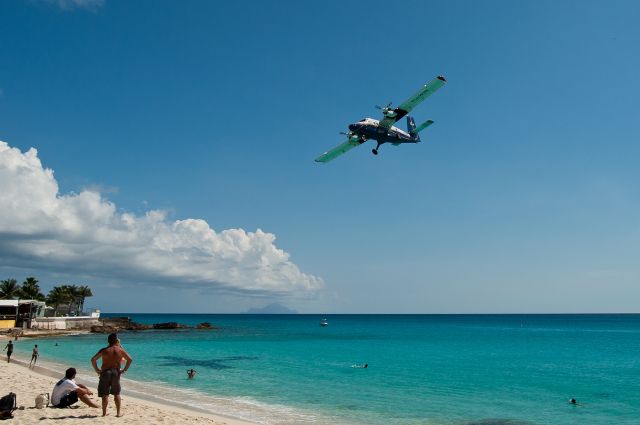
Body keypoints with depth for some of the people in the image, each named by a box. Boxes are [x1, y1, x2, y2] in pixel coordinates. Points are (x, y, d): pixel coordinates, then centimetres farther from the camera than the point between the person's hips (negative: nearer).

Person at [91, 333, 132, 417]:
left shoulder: (104, 350, -2)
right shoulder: (120, 350, 1)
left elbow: (93, 359, -9)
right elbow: (130, 359, 1)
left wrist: (96, 369, 0)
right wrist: (124, 370, 8)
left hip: (105, 373, -1)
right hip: (116, 373, 1)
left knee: (105, 394, 7)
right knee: (116, 394, 13)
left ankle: (104, 413, 9)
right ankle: (118, 412, 14)